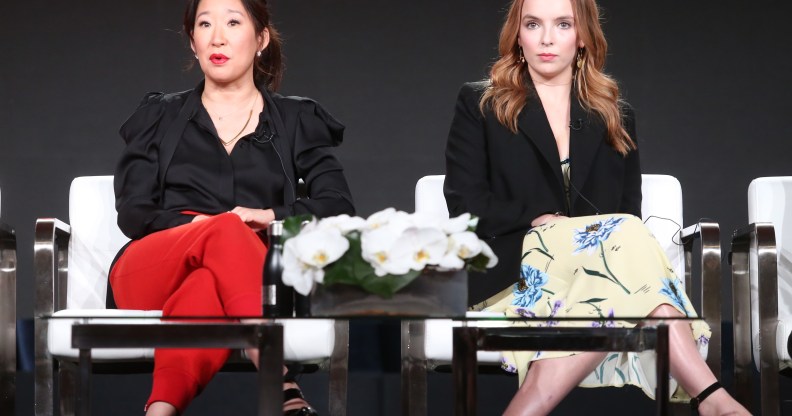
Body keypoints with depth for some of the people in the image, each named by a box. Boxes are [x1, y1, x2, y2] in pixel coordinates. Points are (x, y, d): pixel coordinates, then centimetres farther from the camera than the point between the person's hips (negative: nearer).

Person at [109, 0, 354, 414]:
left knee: (209, 285, -39)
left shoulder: (297, 121, 21)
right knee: (226, 231, -36)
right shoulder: (159, 117, 21)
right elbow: (132, 214, 8)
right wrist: (205, 225, -12)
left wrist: (272, 217, -14)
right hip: (149, 277, 0)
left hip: (252, 282, 0)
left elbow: (339, 207, 6)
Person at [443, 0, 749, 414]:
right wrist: (542, 220, -12)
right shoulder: (478, 105, 12)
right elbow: (464, 204, 2)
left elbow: (628, 214, 12)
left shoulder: (616, 119, 21)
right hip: (511, 273, -3)